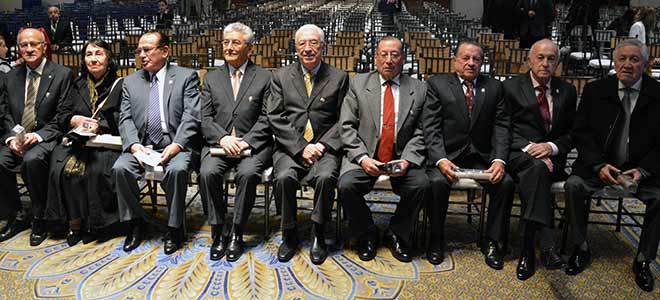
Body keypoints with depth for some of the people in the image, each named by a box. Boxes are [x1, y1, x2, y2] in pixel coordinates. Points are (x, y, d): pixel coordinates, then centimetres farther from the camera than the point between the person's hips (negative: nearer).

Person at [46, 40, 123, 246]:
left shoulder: (119, 85, 6)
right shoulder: (78, 85, 21)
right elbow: (61, 115, 18)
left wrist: (98, 126, -16)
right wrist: (76, 120, -3)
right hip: (77, 141, 4)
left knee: (96, 170, -31)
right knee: (62, 169, -24)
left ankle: (96, 224, -14)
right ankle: (74, 223, -14)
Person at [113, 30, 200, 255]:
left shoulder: (186, 76, 5)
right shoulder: (131, 81, 17)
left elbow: (191, 116, -5)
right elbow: (125, 118, 8)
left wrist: (175, 146, -19)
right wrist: (135, 146, -11)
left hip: (175, 145, -3)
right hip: (141, 145, 4)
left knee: (177, 169, -33)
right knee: (120, 168, -24)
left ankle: (174, 228, -13)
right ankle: (135, 223, -3)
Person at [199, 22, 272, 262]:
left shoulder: (264, 77, 7)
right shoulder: (211, 78, 15)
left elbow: (266, 118, 0)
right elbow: (205, 118, 7)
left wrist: (245, 142, -15)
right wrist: (223, 138, -12)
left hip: (253, 143, -2)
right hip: (219, 142, 2)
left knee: (247, 173, -31)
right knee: (208, 172, -27)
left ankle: (236, 233, -15)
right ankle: (217, 232, -12)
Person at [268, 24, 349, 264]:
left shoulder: (339, 78, 9)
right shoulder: (281, 76, 11)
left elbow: (342, 120, 5)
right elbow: (276, 119, 1)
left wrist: (322, 145, -11)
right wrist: (301, 148, -11)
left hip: (324, 147, -1)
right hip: (289, 147, 1)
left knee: (326, 177, -31)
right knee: (284, 177, -28)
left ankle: (318, 236, -9)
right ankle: (289, 235, -6)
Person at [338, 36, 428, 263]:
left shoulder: (418, 89, 7)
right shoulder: (358, 83, 5)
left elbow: (420, 133, 2)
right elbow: (347, 126, -1)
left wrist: (407, 160, -15)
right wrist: (362, 157, -14)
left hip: (402, 157, 1)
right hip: (364, 155, 0)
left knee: (421, 184, -26)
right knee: (346, 185, -26)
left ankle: (396, 236, 0)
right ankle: (366, 236, 2)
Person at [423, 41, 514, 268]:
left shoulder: (494, 88, 11)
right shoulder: (437, 84, 3)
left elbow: (501, 127, 4)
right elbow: (431, 128, -5)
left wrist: (499, 160, -14)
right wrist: (441, 160, -21)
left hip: (482, 156, 3)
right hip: (447, 154, -2)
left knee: (506, 182, -23)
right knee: (438, 181, -31)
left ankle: (493, 242, -4)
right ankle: (436, 240, -8)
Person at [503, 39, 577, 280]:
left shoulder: (567, 91, 15)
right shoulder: (511, 87, 7)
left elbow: (572, 134, 12)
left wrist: (551, 147, -10)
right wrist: (529, 148, -15)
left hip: (552, 158, 2)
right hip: (519, 155, -1)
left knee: (532, 176, -34)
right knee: (537, 166, -37)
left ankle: (527, 249, -34)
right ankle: (545, 243, -44)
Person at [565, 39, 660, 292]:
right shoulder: (595, 91, 2)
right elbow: (581, 132, -1)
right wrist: (599, 165, -15)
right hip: (599, 163, 0)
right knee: (574, 184, -27)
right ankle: (581, 249, -8)